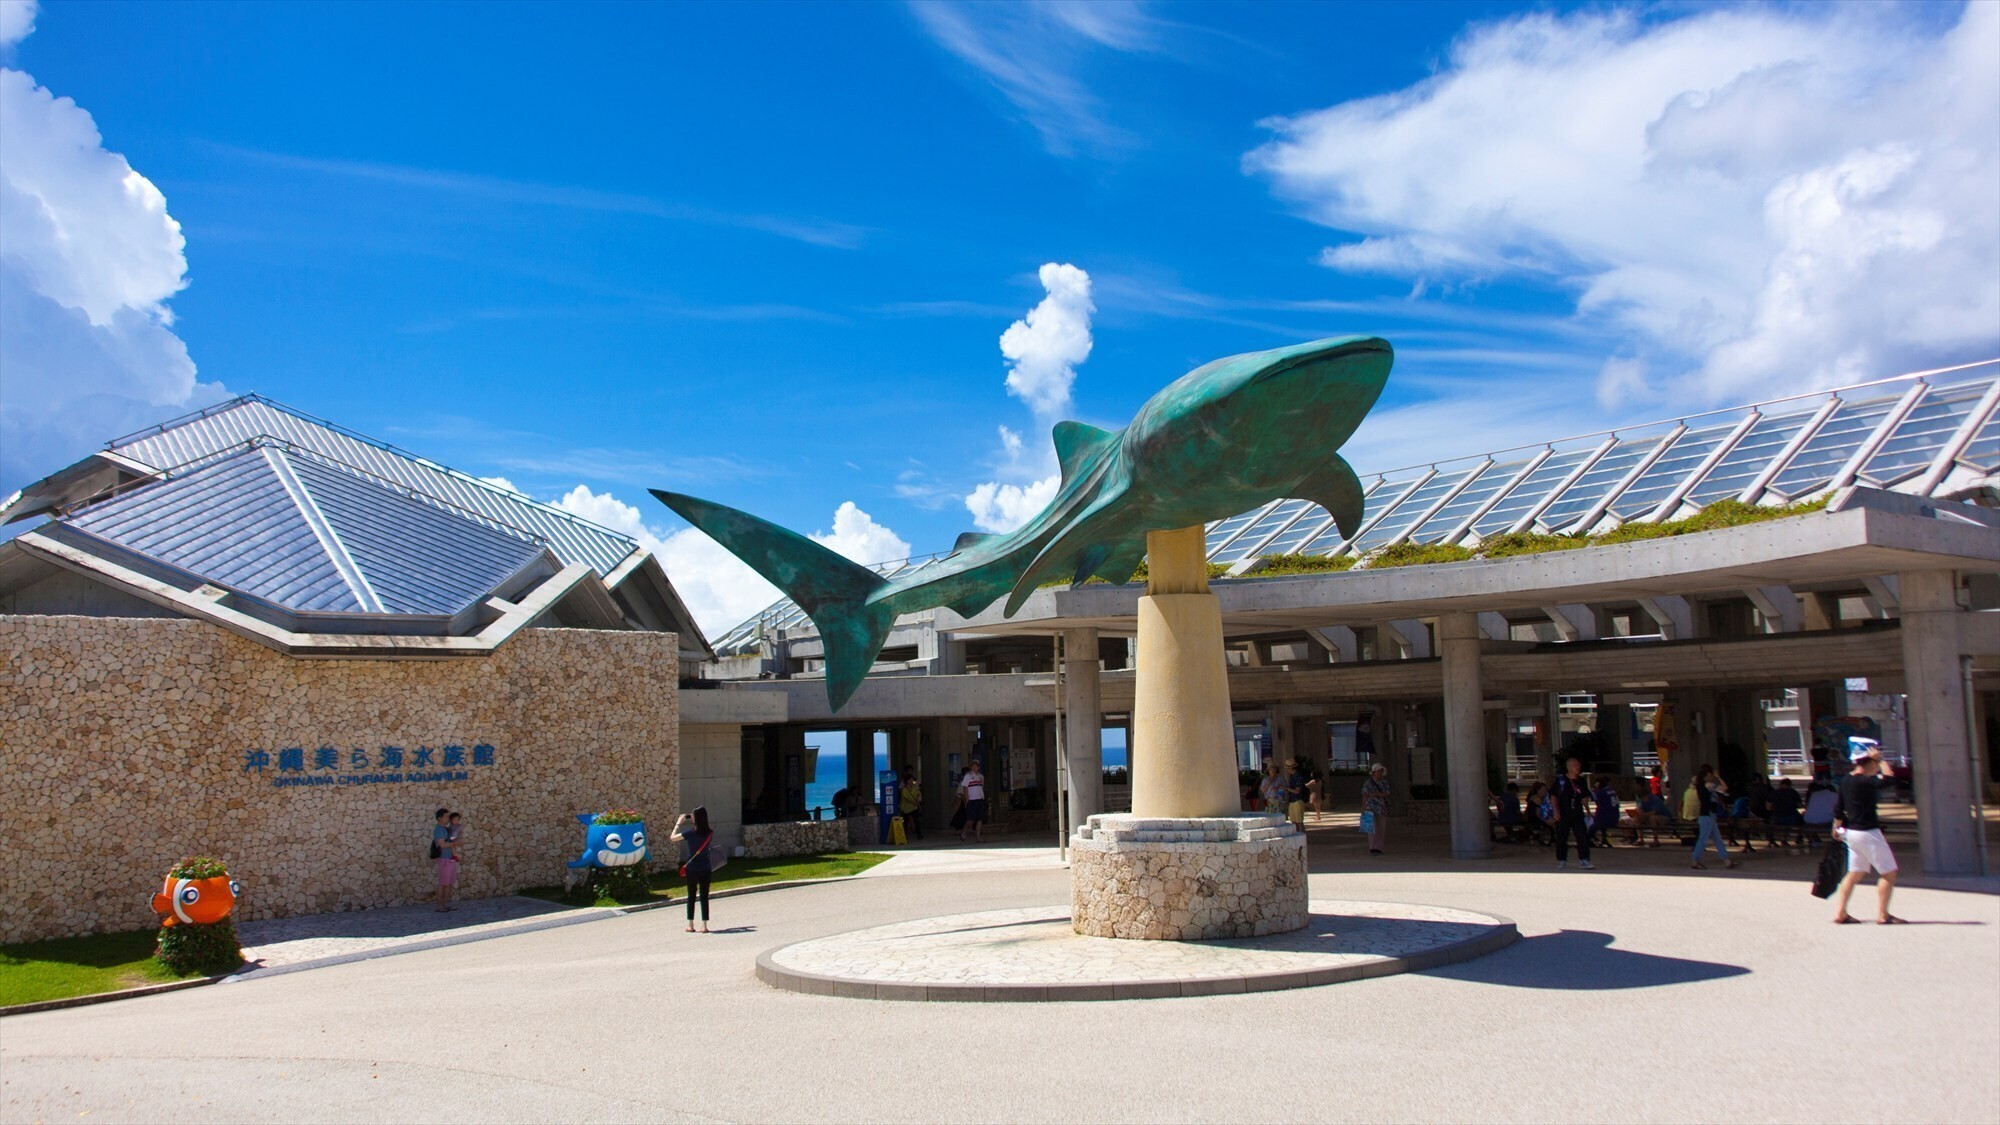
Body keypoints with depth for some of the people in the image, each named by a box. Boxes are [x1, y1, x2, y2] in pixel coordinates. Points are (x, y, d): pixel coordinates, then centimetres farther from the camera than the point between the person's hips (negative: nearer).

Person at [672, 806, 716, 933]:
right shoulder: (710, 833, -6)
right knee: (704, 897, 6)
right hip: (705, 869, 2)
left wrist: (678, 823, 7)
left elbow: (672, 838, -4)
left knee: (691, 896, 11)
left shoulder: (690, 832, -15)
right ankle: (704, 926, 3)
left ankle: (690, 925, 15)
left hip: (692, 869, -2)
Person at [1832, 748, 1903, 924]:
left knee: (1855, 873, 16)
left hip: (1852, 831, 9)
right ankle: (1882, 915, 1)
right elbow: (1889, 780, -27)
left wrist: (1838, 827, 30)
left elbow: (1838, 810, 16)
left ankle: (1840, 913, 15)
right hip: (1867, 833, -9)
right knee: (1889, 872, 0)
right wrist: (1880, 759, -16)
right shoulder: (1864, 782, -19)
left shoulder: (1846, 782, 8)